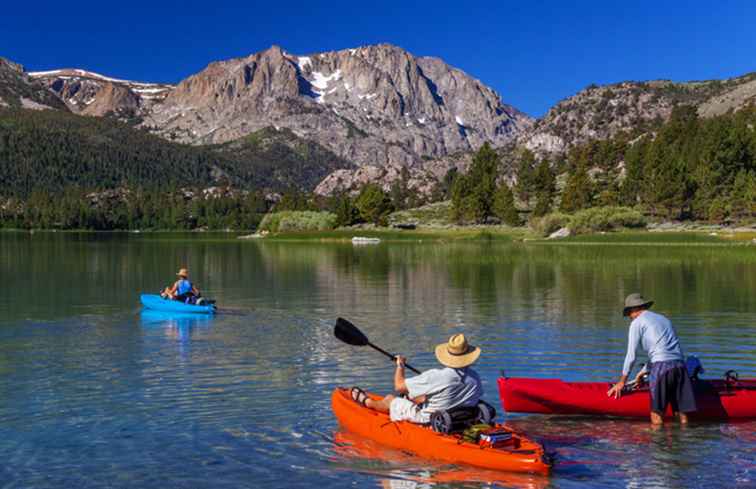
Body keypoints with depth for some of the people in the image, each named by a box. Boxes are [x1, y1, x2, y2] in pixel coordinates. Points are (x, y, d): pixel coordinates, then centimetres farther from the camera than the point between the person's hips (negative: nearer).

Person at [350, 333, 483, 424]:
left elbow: (399, 386, -20)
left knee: (390, 399, 17)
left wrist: (400, 365, 2)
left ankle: (366, 401, 49)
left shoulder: (435, 376, -30)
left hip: (428, 422, -6)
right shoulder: (475, 378, -15)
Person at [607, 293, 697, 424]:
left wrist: (622, 382, 13)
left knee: (656, 415, -4)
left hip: (661, 366, -6)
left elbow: (631, 355, 4)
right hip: (679, 364, 7)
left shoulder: (637, 322, 7)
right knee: (682, 412, 7)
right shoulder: (663, 319, 28)